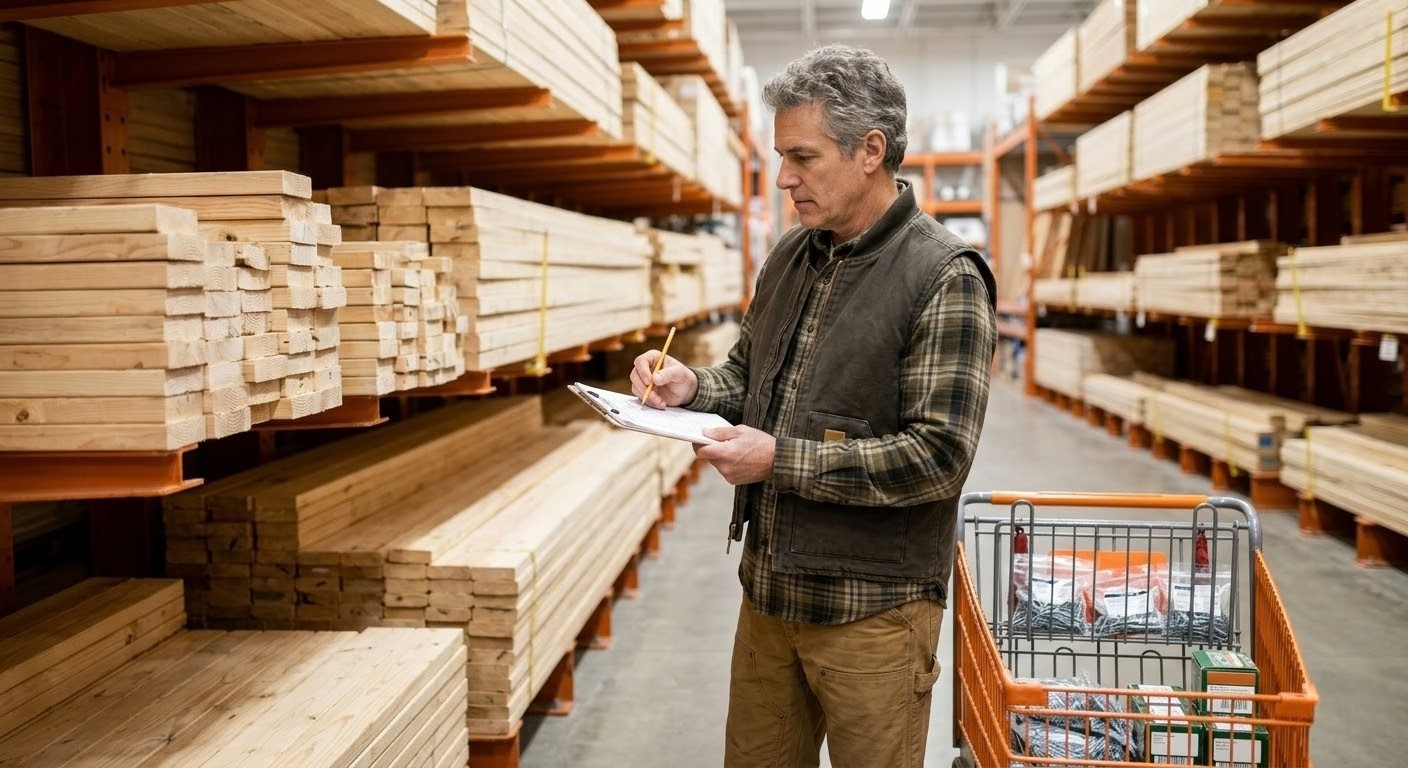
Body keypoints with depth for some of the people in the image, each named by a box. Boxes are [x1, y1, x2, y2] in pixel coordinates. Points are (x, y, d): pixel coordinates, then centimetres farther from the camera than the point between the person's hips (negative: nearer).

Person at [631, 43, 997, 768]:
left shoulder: (945, 276, -14)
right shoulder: (790, 255, 8)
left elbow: (939, 455, -20)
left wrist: (781, 460, -20)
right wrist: (692, 386, -2)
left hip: (871, 609, -6)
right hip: (769, 589, 7)